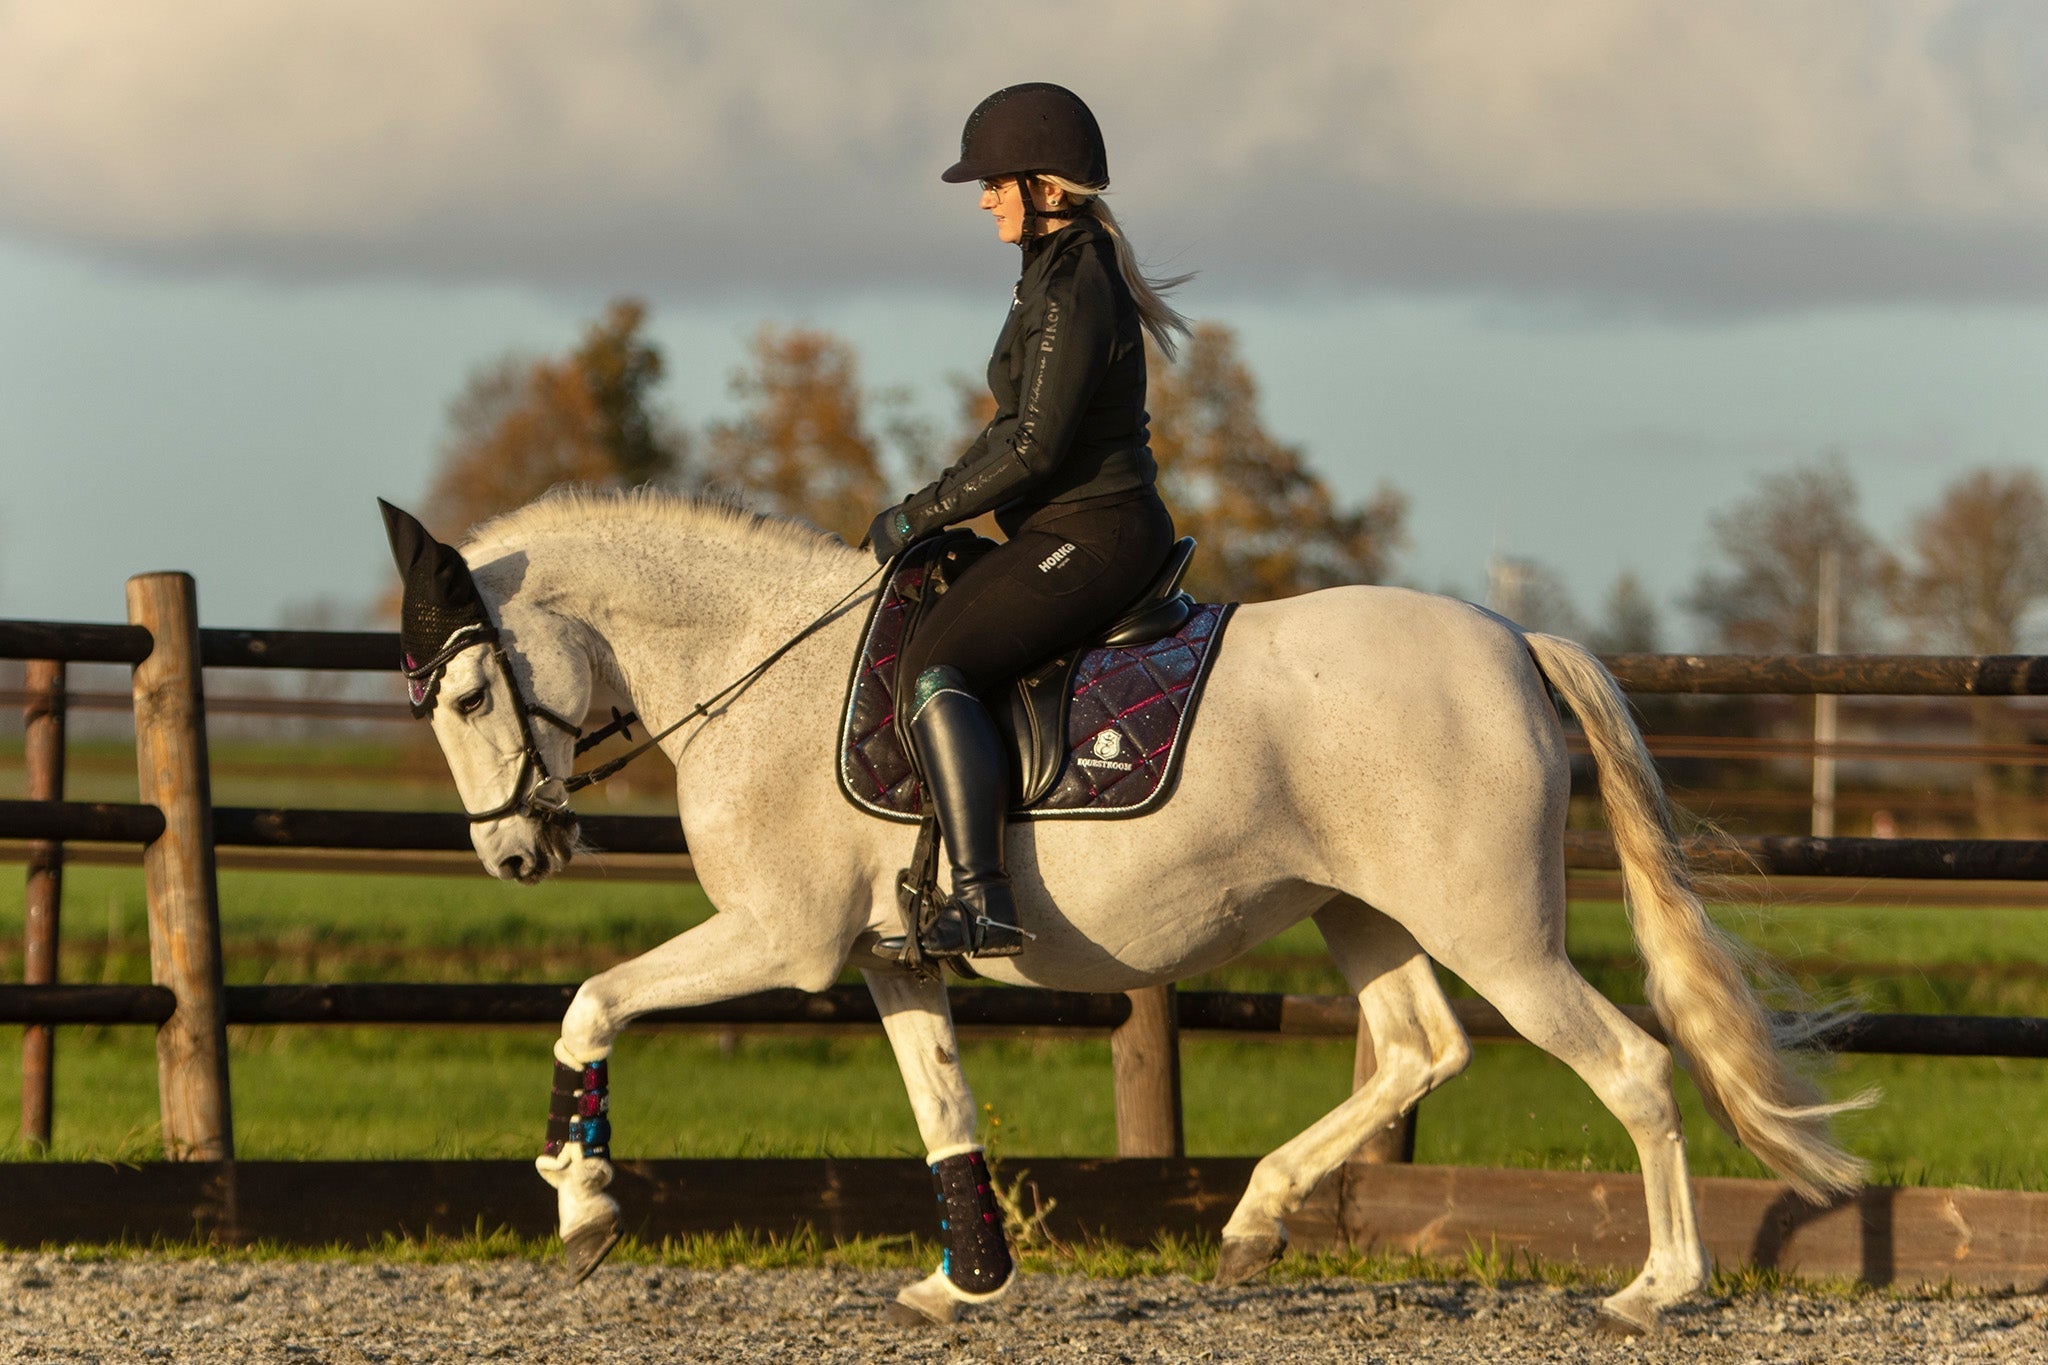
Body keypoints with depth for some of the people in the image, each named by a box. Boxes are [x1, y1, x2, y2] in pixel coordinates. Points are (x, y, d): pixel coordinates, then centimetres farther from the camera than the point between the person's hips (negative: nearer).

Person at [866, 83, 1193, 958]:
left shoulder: (1074, 288, -17)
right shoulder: (1063, 271, 16)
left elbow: (1033, 449, -22)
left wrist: (920, 516, -13)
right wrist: (931, 506, 17)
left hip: (1087, 538, -11)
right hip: (1080, 532, 11)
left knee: (934, 665, -23)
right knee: (944, 657, 24)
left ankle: (981, 901, -33)